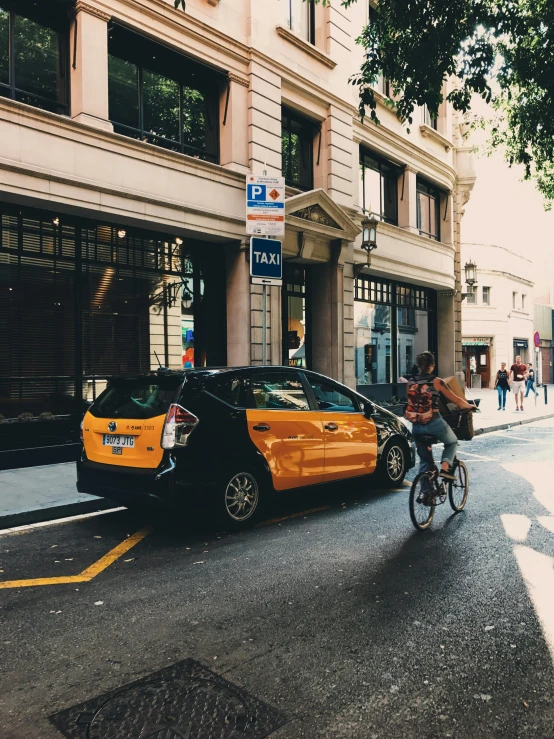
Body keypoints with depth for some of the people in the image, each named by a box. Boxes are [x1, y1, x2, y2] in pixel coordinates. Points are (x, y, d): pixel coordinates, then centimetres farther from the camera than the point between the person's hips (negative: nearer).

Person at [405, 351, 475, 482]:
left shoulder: (411, 384, 6)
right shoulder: (436, 382, -4)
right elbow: (456, 400, 1)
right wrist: (469, 406, 19)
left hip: (416, 427, 4)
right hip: (434, 424, -4)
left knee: (424, 460, 17)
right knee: (452, 442, 26)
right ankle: (445, 467, 4)